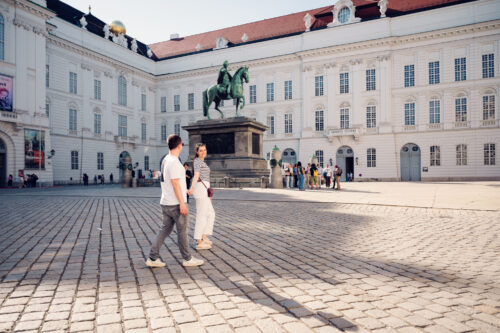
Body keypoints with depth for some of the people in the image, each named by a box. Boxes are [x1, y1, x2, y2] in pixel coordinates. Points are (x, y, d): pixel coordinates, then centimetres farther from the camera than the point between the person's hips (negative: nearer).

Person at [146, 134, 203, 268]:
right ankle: (187, 259, 15)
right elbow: (175, 184, -21)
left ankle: (153, 258, 12)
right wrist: (182, 203, -19)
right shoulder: (174, 162, -18)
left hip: (165, 203, 9)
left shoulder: (165, 160, 12)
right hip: (175, 203, -9)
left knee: (165, 229, 13)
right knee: (182, 230, 3)